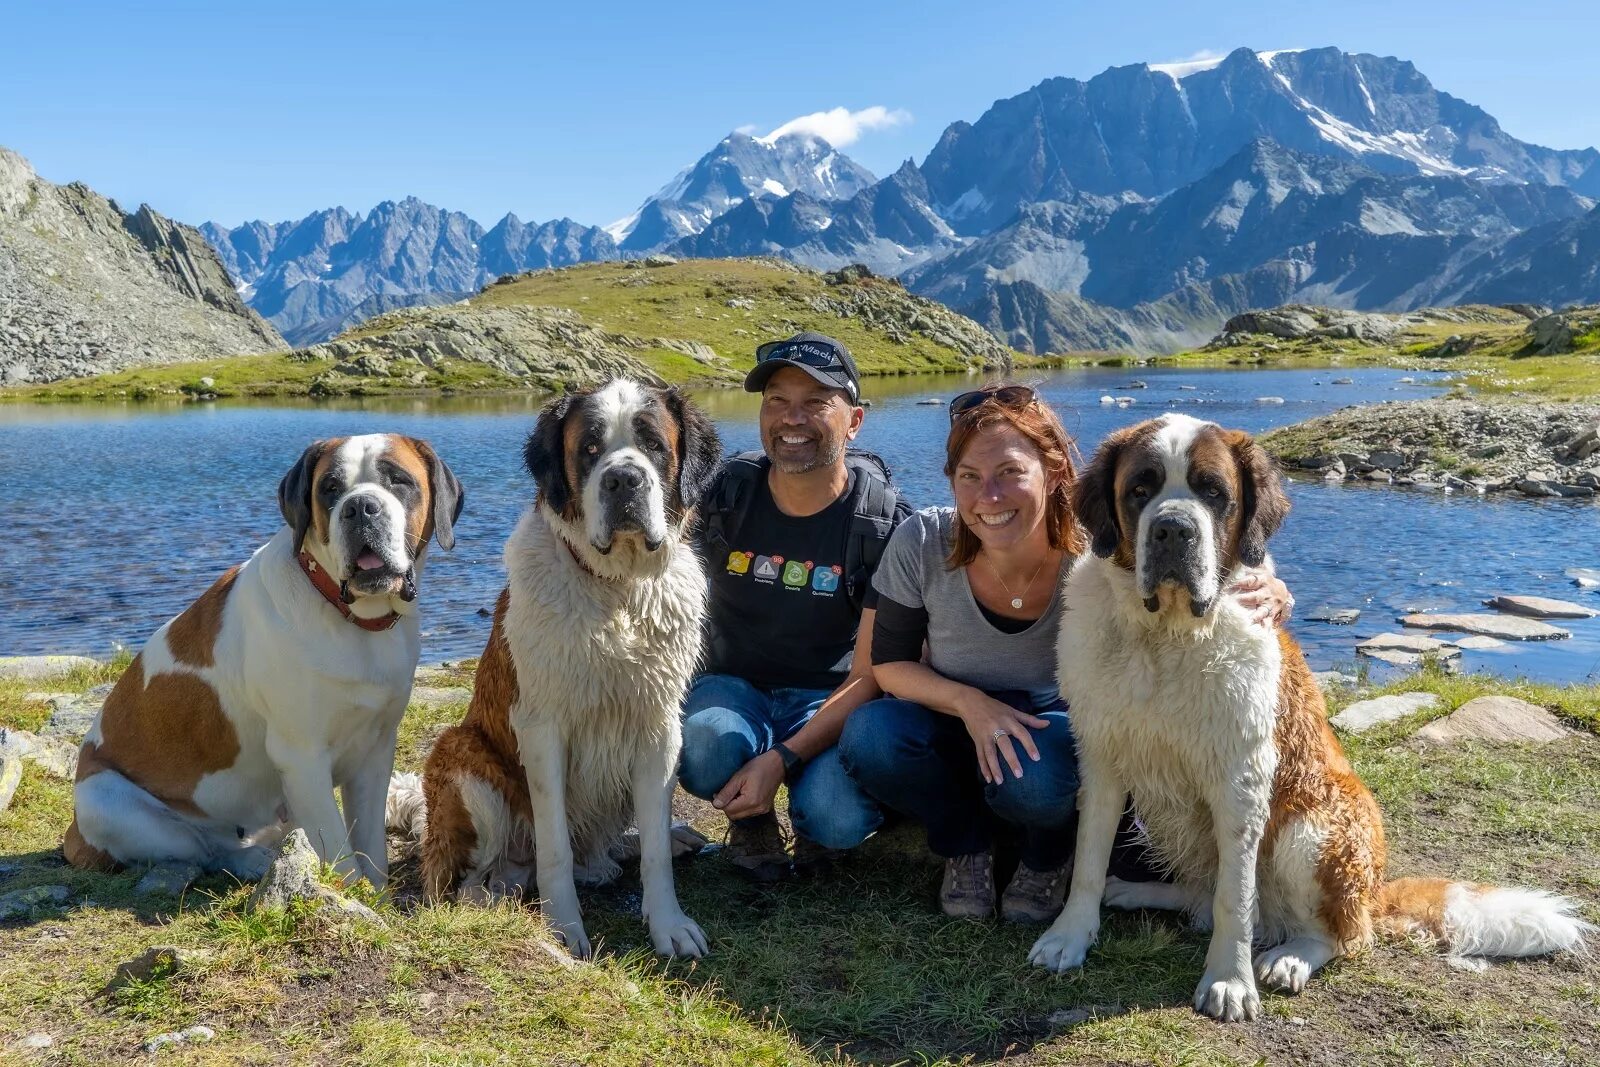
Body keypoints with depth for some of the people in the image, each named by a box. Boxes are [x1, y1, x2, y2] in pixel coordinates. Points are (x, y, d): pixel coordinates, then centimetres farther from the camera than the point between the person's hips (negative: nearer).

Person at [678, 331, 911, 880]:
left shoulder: (885, 524, -12)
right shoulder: (725, 493, -6)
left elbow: (870, 674, -14)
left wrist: (782, 758, -25)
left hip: (830, 699, -1)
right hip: (732, 686, 2)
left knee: (841, 817, -32)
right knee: (704, 748, -35)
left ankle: (812, 821, 8)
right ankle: (751, 820, 2)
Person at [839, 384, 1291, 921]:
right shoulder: (921, 543, -20)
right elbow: (888, 662, -8)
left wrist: (1267, 596, -44)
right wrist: (967, 702, -27)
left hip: (1055, 733, -2)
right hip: (956, 726, 2)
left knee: (1035, 779, -37)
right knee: (869, 736, -30)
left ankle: (1049, 858, 3)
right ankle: (967, 844, 3)